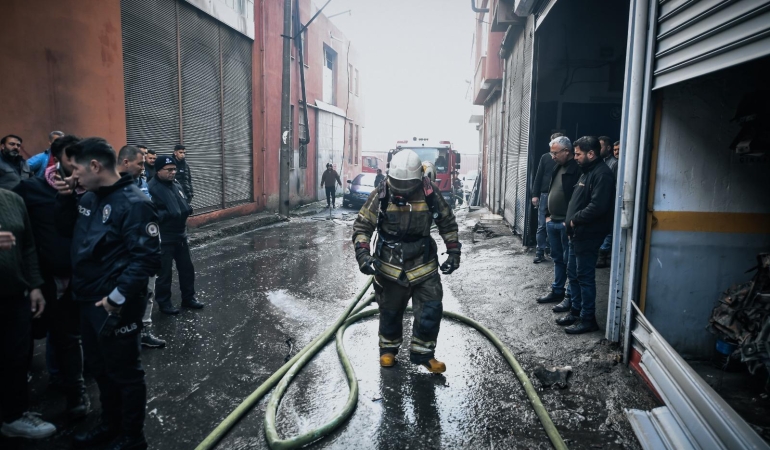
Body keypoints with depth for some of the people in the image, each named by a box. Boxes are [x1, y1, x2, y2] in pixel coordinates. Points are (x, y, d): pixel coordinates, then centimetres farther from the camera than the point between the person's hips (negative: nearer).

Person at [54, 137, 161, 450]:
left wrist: (118, 297, -23)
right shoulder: (89, 197, 8)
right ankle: (110, 424, 42)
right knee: (99, 367, 22)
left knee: (124, 372, 7)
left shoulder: (133, 204, -19)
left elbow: (147, 258, -23)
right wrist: (65, 199, 4)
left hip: (115, 305, -9)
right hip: (88, 301, 9)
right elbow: (66, 230, 21)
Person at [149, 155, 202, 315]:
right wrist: (169, 215, -27)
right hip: (164, 238, -8)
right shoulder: (152, 188, -16)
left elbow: (185, 206, 19)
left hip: (181, 235, 8)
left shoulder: (177, 185, 9)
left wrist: (186, 210, -2)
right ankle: (164, 302, 19)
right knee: (164, 272, 4)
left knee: (187, 268, 15)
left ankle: (188, 298, 29)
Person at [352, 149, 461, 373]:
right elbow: (362, 226, -7)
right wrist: (363, 253, -20)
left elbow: (448, 223, 5)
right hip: (390, 265, -1)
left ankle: (422, 353, 19)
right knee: (390, 311, 13)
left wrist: (453, 252, 2)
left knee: (431, 310, -1)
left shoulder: (430, 193, -9)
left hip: (423, 263, 1)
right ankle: (388, 348, 36)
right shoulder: (381, 195, -12)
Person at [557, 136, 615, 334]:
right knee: (573, 274, 16)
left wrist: (576, 220, -16)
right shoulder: (588, 172, 16)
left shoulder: (602, 174, -17)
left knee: (585, 277, -2)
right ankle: (576, 311, 28)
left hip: (588, 235, -10)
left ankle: (588, 319, 8)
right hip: (578, 234, 10)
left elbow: (597, 206, -27)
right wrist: (572, 224, 11)